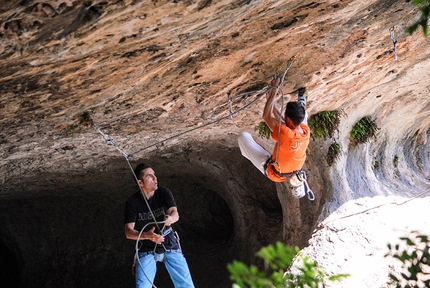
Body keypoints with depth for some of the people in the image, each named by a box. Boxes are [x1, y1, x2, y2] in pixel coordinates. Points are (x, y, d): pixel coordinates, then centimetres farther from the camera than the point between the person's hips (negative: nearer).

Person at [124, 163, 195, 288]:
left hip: (170, 245, 2)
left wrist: (171, 218, -44)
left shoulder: (164, 193, -5)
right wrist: (146, 235, -36)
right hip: (147, 249, -2)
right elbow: (128, 232, -16)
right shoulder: (132, 202, -10)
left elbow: (175, 213, -18)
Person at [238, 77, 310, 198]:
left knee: (243, 136, 5)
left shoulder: (286, 135, -41)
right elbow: (282, 121, -4)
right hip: (295, 169, 5)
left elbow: (266, 117, -30)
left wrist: (274, 91, -28)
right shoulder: (306, 132, -22)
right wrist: (272, 102, 1)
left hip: (273, 172, -5)